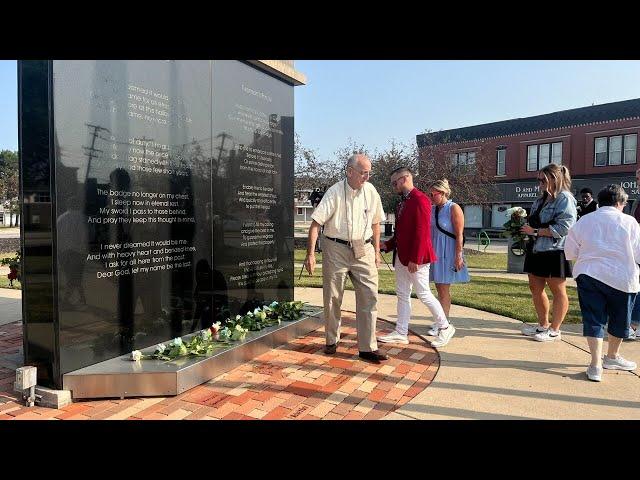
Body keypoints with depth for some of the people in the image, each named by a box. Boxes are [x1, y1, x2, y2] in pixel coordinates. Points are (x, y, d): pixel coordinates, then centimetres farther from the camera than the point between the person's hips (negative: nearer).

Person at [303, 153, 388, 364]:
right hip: (336, 249, -3)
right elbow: (316, 224, -13)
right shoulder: (335, 192, -11)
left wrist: (376, 251, 14)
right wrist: (310, 254, -18)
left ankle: (368, 347, 6)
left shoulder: (371, 191, 4)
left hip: (363, 250, 4)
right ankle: (331, 341, 26)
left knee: (369, 296, -3)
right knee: (332, 298, 6)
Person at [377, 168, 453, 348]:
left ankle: (445, 327, 17)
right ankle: (401, 333, 20)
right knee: (402, 294, 12)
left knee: (423, 293, 0)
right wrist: (387, 245, 7)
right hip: (401, 256, 9)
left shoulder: (420, 200, -15)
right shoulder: (403, 202, 14)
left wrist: (415, 259, -22)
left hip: (416, 258, -9)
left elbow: (422, 232, -20)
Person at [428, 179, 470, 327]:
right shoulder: (432, 209, 10)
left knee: (443, 289, -4)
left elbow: (459, 235, -13)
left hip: (448, 253, -7)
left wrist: (458, 256, -18)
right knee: (439, 288, 11)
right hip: (435, 252, 7)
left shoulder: (454, 208, -10)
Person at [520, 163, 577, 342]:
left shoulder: (565, 199, -11)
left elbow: (563, 227, -20)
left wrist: (535, 231, -18)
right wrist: (526, 227, 2)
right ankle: (543, 325, 27)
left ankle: (554, 330, 14)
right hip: (536, 250, 9)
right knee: (535, 288, 13)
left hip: (554, 251, -9)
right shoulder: (541, 199, 13)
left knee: (558, 290, 4)